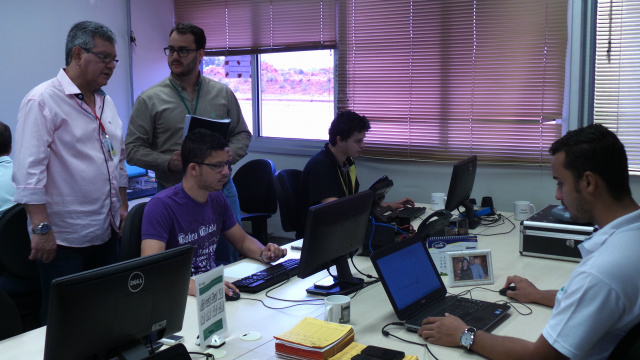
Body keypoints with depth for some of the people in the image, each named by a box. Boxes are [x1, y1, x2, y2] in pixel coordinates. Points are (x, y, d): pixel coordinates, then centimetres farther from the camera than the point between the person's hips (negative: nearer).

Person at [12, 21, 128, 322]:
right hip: (63, 240, -7)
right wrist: (42, 228, -21)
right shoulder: (43, 101, -12)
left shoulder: (106, 102, 13)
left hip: (106, 233, 8)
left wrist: (123, 206, 17)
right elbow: (28, 171, -18)